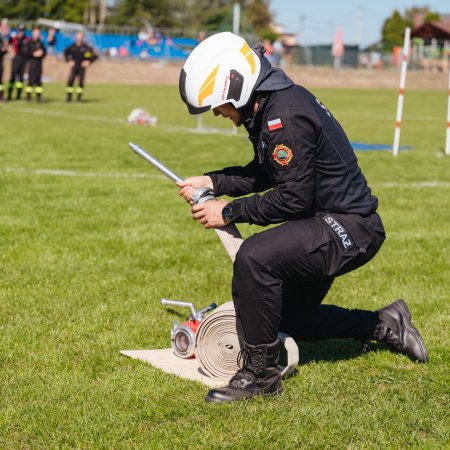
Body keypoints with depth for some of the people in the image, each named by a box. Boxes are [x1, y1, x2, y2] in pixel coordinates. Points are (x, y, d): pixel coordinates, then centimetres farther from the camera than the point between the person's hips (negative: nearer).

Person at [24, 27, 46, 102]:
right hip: (32, 63, -5)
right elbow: (26, 52, -8)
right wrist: (33, 54, -17)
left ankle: (38, 96, 9)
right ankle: (28, 96, -5)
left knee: (38, 80, 6)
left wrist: (42, 53, -5)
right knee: (31, 79, -9)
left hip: (39, 63, 5)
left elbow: (45, 51, 16)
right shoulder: (29, 42, 0)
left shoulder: (40, 43, 14)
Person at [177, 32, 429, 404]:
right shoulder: (270, 105, 6)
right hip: (328, 223, 11)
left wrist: (229, 213, -17)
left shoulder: (286, 117, -25)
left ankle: (260, 373, -19)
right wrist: (212, 183, 4)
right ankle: (386, 325, 35)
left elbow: (292, 198, -25)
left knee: (255, 257, -31)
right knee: (291, 320, 21)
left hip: (349, 228, -11)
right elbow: (263, 174, 17)